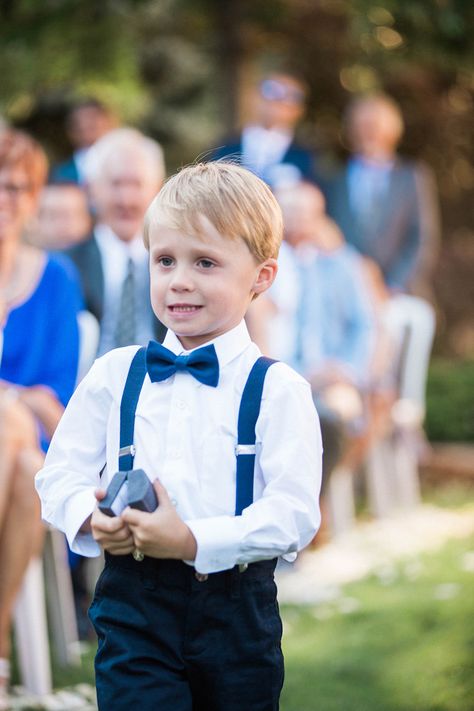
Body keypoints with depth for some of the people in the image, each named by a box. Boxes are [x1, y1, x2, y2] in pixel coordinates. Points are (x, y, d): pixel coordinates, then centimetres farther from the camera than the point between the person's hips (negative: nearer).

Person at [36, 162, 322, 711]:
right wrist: (92, 520, -12)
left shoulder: (278, 389, -4)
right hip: (134, 607, 1)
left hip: (237, 613, -1)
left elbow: (294, 512, -13)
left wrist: (194, 541, -22)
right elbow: (60, 474, 9)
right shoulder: (114, 374, 7)